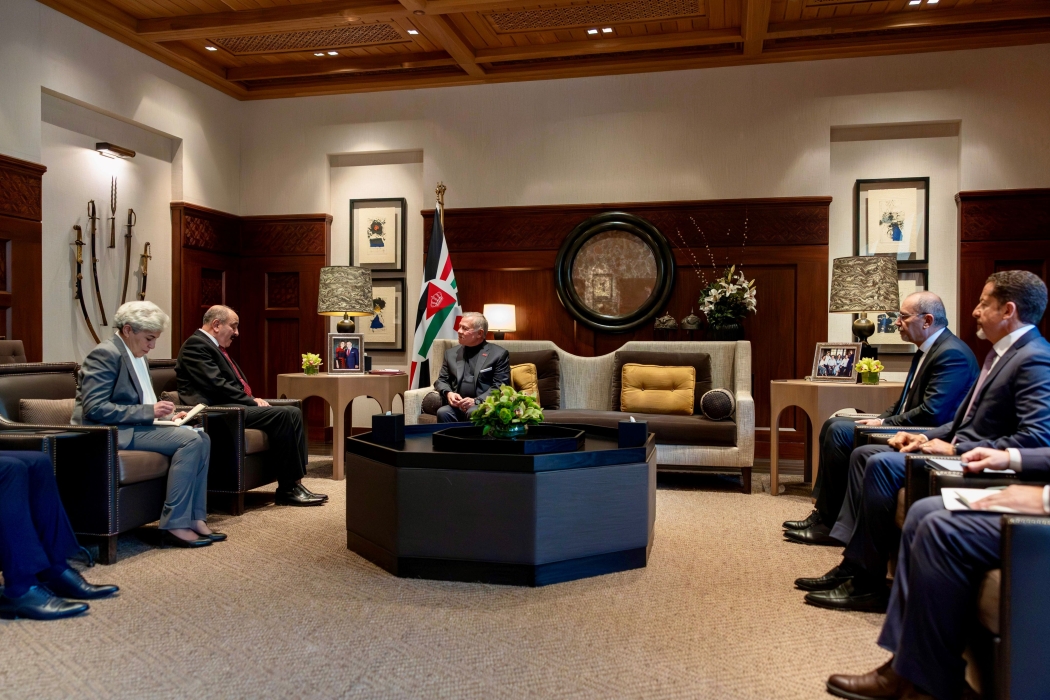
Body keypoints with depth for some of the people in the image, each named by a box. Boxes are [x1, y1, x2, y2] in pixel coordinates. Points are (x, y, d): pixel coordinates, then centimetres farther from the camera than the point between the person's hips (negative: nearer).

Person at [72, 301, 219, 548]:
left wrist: (166, 415, 5)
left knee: (201, 438, -5)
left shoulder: (138, 357, 16)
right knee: (189, 441, -23)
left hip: (134, 425, 10)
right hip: (110, 432, -9)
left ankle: (195, 518, -7)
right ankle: (174, 526, -20)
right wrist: (149, 411, -23)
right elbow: (94, 409, -23)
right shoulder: (106, 354, -14)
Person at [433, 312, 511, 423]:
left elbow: (501, 386, -4)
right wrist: (448, 393, -5)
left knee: (474, 412, -36)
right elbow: (441, 380, 18)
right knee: (443, 412, -30)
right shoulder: (451, 353, 18)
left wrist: (476, 401, -16)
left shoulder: (499, 354, 4)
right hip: (456, 405, 3)